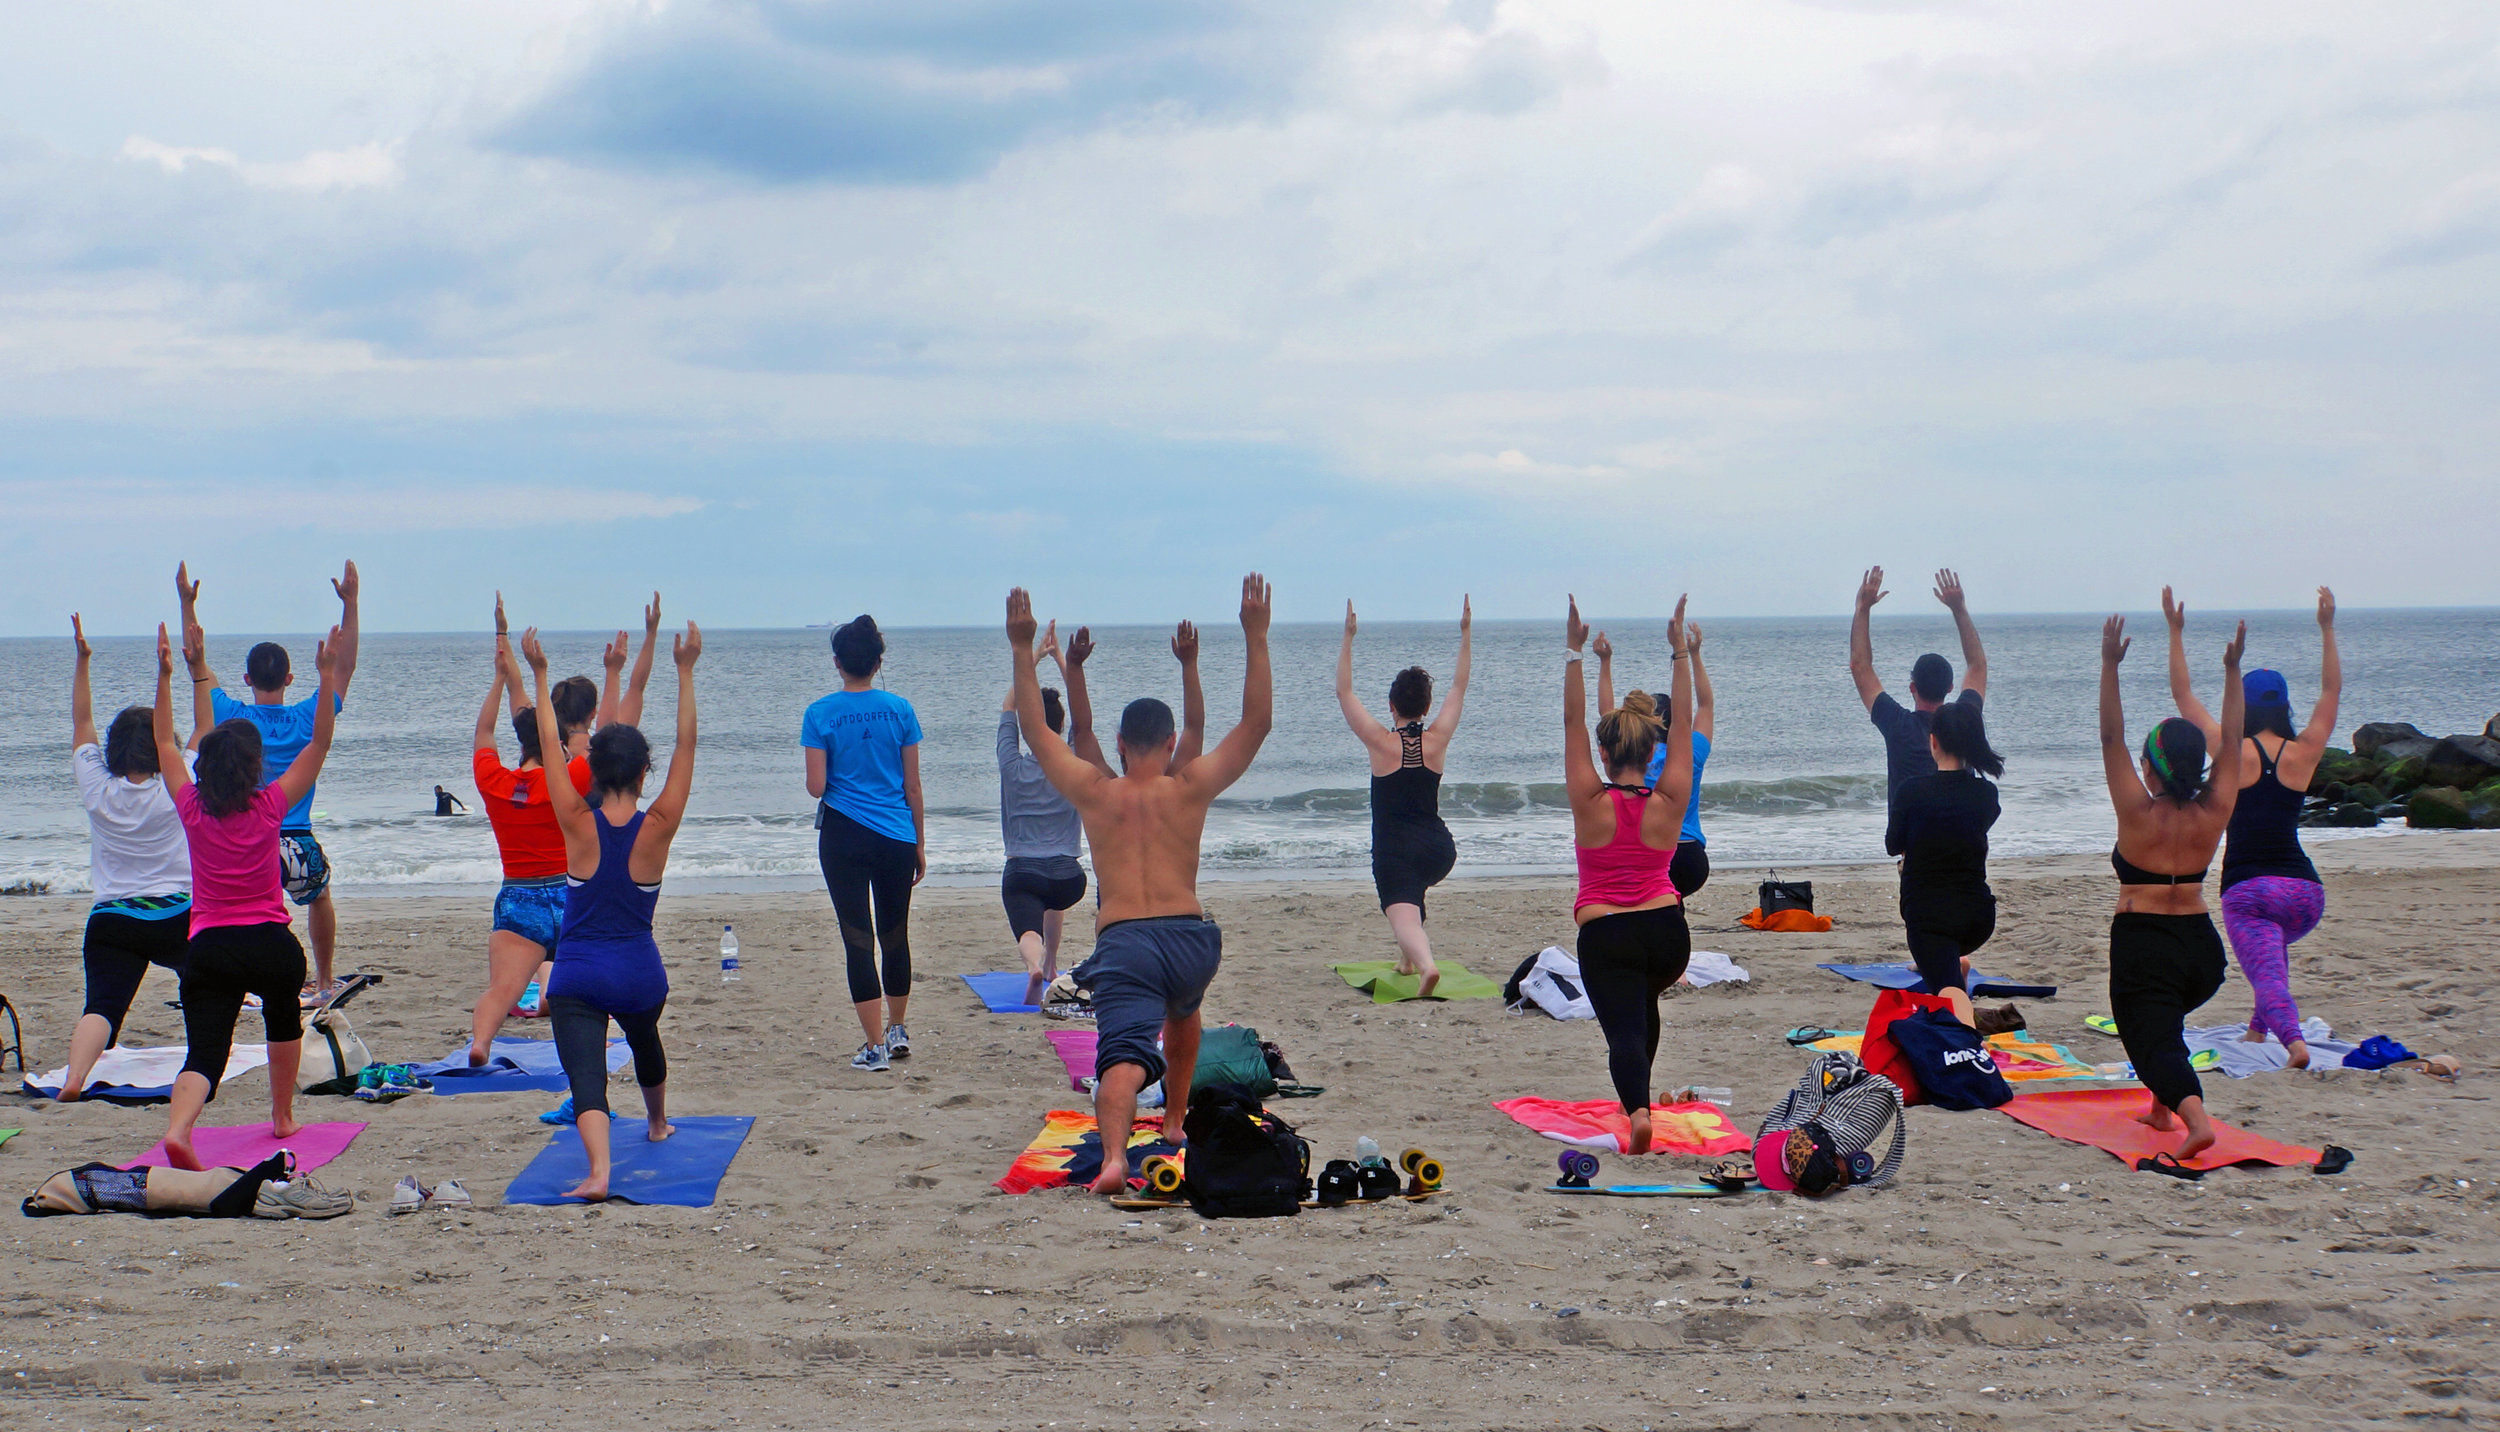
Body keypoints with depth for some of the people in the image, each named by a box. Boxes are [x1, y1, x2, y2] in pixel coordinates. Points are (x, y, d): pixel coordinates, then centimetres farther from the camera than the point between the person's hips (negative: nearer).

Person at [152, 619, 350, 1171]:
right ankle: (283, 1118, 39)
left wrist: (164, 677, 20)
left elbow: (165, 742, 16)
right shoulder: (270, 807, -4)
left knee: (205, 1051, -8)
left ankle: (178, 1129, -35)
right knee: (283, 1019, 30)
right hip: (270, 942, 0)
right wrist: (328, 679, 2)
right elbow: (319, 743, 2)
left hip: (207, 947, 0)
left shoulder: (192, 809, 0)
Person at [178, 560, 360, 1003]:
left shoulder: (232, 717, -3)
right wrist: (349, 603, 7)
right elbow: (344, 667, 8)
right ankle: (324, 981, 35)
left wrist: (187, 604, 13)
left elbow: (198, 667, 9)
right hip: (297, 846, 2)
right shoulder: (307, 720, -3)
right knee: (319, 895, 30)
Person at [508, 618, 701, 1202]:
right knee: (645, 1042, 33)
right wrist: (686, 673, -10)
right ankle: (658, 1124, 58)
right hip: (639, 972, 3)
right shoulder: (657, 828, -10)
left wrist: (539, 676, 0)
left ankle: (599, 1168, -37)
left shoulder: (578, 825, -10)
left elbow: (550, 747, -5)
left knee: (585, 1075, -13)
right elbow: (686, 746, -9)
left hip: (577, 974, -3)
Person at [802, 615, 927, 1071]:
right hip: (897, 837, 2)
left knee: (858, 938, 2)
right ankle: (897, 1030, 32)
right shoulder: (899, 710, -1)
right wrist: (920, 846, 11)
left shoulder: (821, 714, -6)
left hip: (844, 837, -2)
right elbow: (912, 786, 3)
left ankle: (876, 1047, 0)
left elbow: (816, 787, -9)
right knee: (895, 934, 17)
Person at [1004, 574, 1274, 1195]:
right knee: (1182, 1012, 36)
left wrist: (1023, 650, 18)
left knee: (1124, 1056, -17)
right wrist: (1255, 637, 8)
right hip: (1190, 936, 2)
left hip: (1121, 941, -2)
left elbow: (1036, 731, 18)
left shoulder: (1095, 793, 9)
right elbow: (1257, 722, 9)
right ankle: (1175, 1119, 46)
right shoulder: (1190, 790, 7)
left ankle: (1114, 1157, -42)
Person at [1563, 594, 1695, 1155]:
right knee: (1643, 998, 34)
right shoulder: (1669, 803, -3)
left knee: (1625, 1030, -11)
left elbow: (1572, 721, -5)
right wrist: (1680, 651, 4)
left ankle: (1637, 1108, -39)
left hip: (1605, 937, -4)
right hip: (1668, 932, 4)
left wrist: (1575, 652, -5)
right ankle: (1638, 1093, 44)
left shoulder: (1591, 804, -8)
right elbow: (1683, 721, 2)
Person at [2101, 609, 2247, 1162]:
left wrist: (2110, 668, -16)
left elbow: (2111, 739, -12)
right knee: (2164, 1015, 33)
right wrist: (2232, 670, 5)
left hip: (2142, 942, -5)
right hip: (2202, 945, 5)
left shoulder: (2140, 814, -12)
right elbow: (2230, 741, 5)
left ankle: (2194, 1116, -35)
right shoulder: (2213, 814, -2)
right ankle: (2162, 1110, 35)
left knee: (2154, 1041, -9)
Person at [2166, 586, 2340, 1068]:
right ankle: (2259, 1030, 37)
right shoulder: (2303, 754, 2)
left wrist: (2177, 633, 7)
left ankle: (2293, 1039, -40)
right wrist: (2327, 628, 18)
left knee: (2268, 973, -12)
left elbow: (2183, 695, 2)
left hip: (2246, 889, -4)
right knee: (2275, 944, 35)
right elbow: (2331, 690, 15)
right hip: (2304, 889, 4)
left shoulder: (2234, 753, -5)